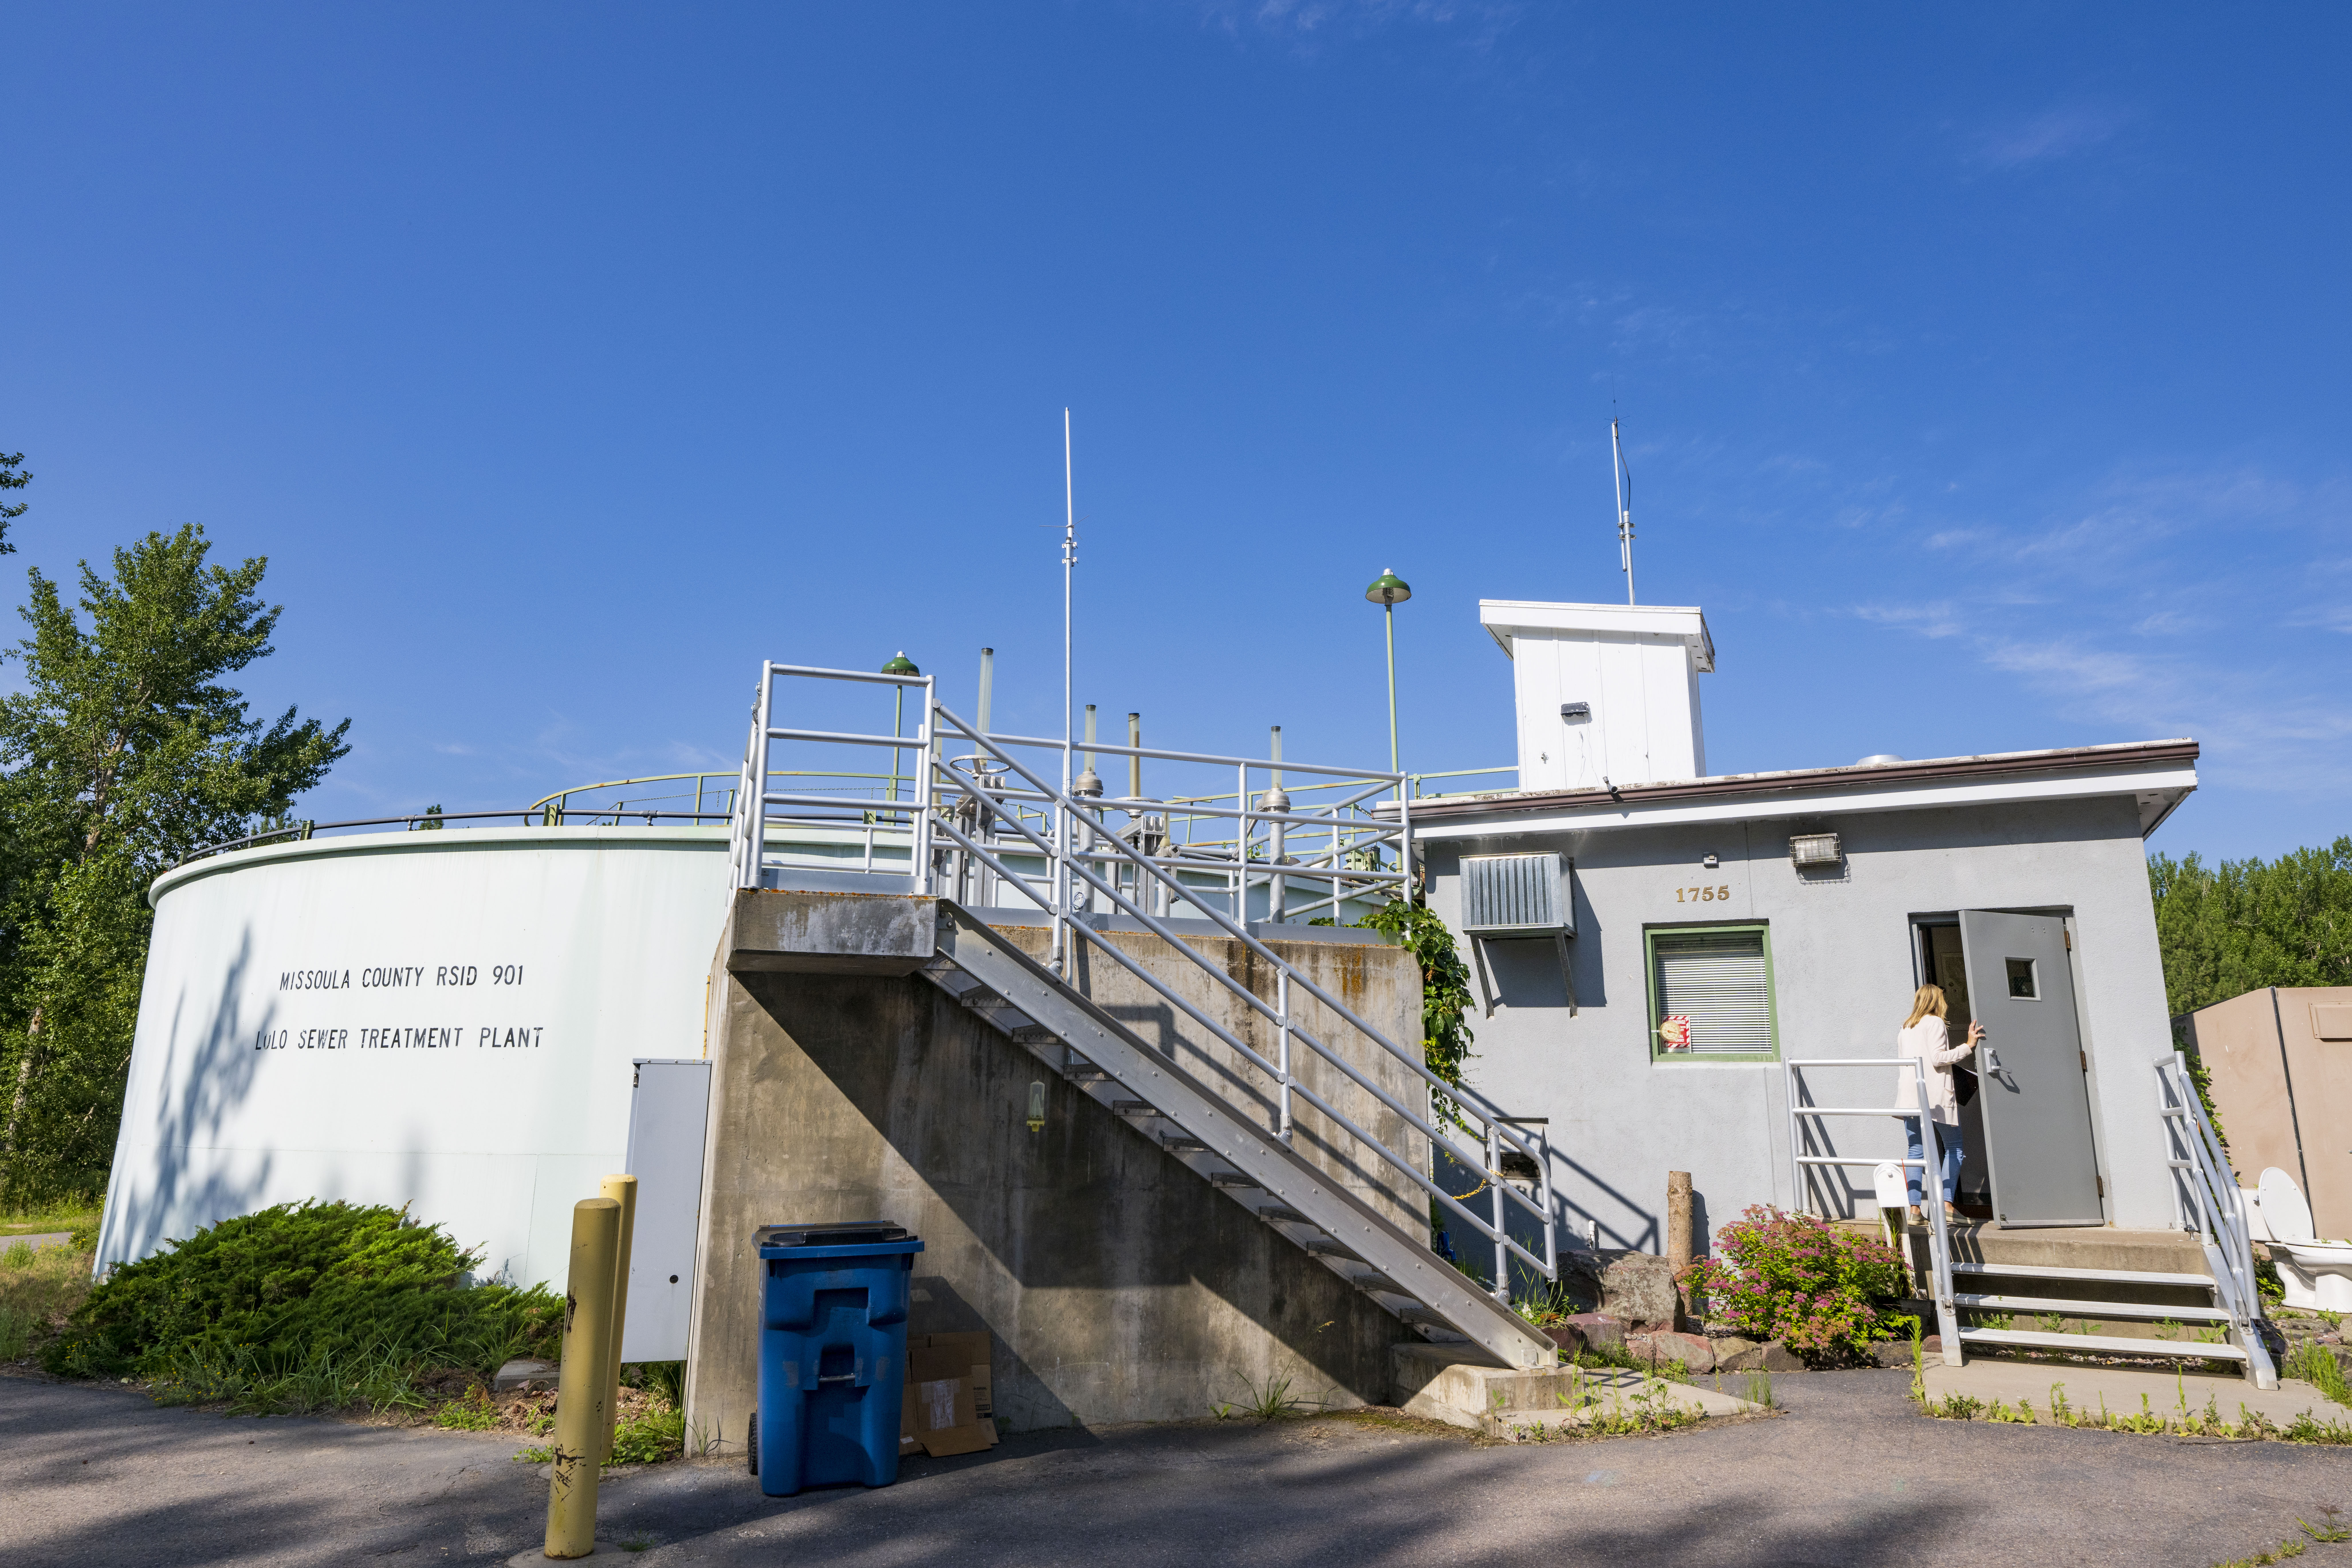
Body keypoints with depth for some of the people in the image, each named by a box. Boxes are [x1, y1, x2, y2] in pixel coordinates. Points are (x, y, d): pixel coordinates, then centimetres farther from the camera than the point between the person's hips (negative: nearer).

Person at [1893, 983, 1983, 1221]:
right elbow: (1938, 1058, -11)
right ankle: (1947, 1203, -6)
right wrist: (1969, 1045, -7)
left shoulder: (1906, 1028, 20)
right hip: (1935, 1094, -6)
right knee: (1953, 1148, 4)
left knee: (1916, 1151, 4)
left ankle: (1914, 1208, -4)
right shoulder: (1935, 1023, -1)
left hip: (1909, 1096, 6)